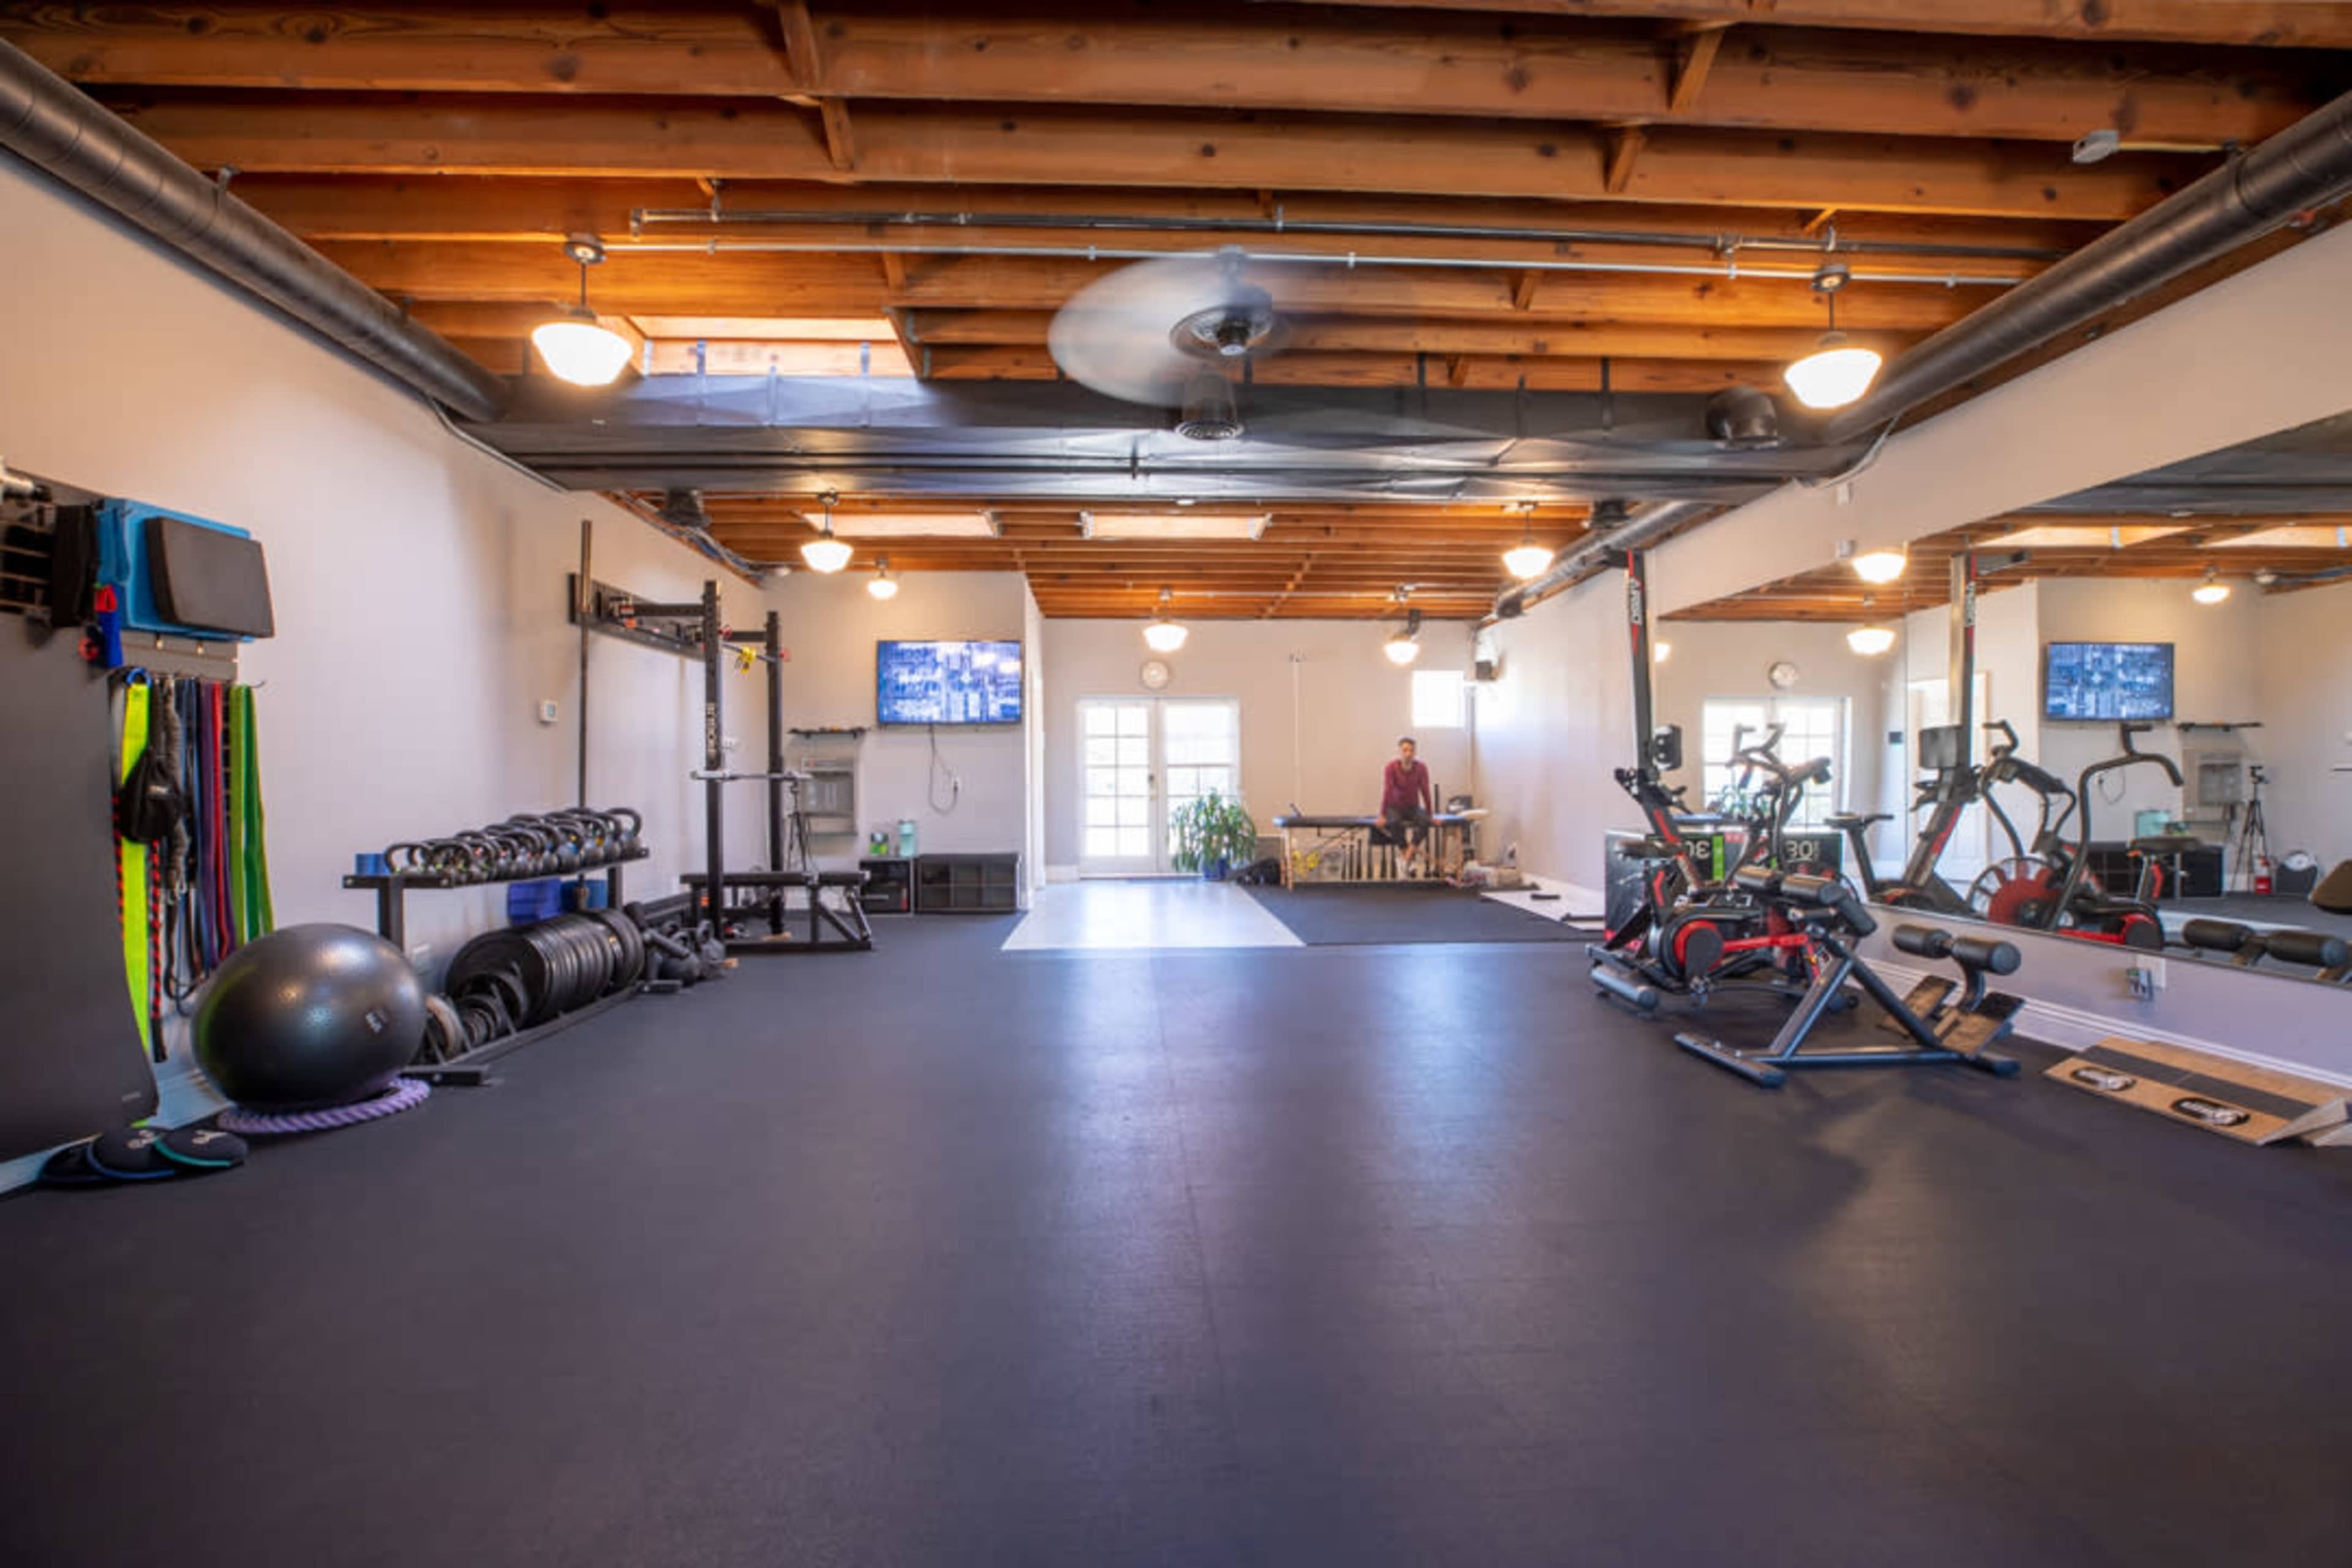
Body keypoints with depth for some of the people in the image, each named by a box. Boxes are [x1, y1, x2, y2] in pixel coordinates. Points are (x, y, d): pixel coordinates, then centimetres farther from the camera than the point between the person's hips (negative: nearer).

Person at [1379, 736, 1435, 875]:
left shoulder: (1421, 769, -7)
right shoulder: (1391, 768, -14)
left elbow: (1425, 792, -5)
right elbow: (1387, 791, -18)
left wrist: (1430, 815, -6)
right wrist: (1382, 816, -21)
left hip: (1413, 808, 2)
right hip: (1394, 807, -2)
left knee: (1425, 821, -31)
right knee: (1395, 822, -37)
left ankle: (1409, 855, -27)